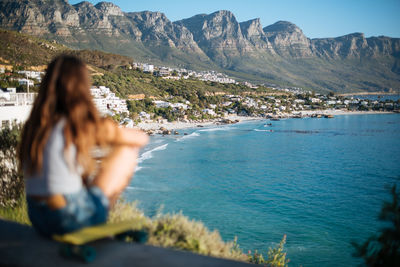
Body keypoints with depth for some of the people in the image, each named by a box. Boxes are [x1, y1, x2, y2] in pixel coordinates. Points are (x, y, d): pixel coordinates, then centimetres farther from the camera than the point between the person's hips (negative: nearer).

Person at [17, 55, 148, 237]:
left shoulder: (33, 125, 4)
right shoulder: (87, 125, -11)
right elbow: (142, 138, 4)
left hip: (38, 221, 7)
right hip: (73, 220, -6)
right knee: (128, 149, 8)